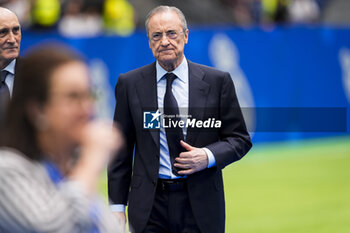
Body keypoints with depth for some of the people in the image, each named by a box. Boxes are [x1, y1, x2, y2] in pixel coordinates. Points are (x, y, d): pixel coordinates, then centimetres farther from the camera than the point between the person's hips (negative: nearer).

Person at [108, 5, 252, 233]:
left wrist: (209, 156, -13)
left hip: (200, 206, 0)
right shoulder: (130, 84, 4)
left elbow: (240, 139, 6)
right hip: (149, 206, 0)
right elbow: (121, 149, 6)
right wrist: (117, 205, 2)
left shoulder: (217, 81, 2)